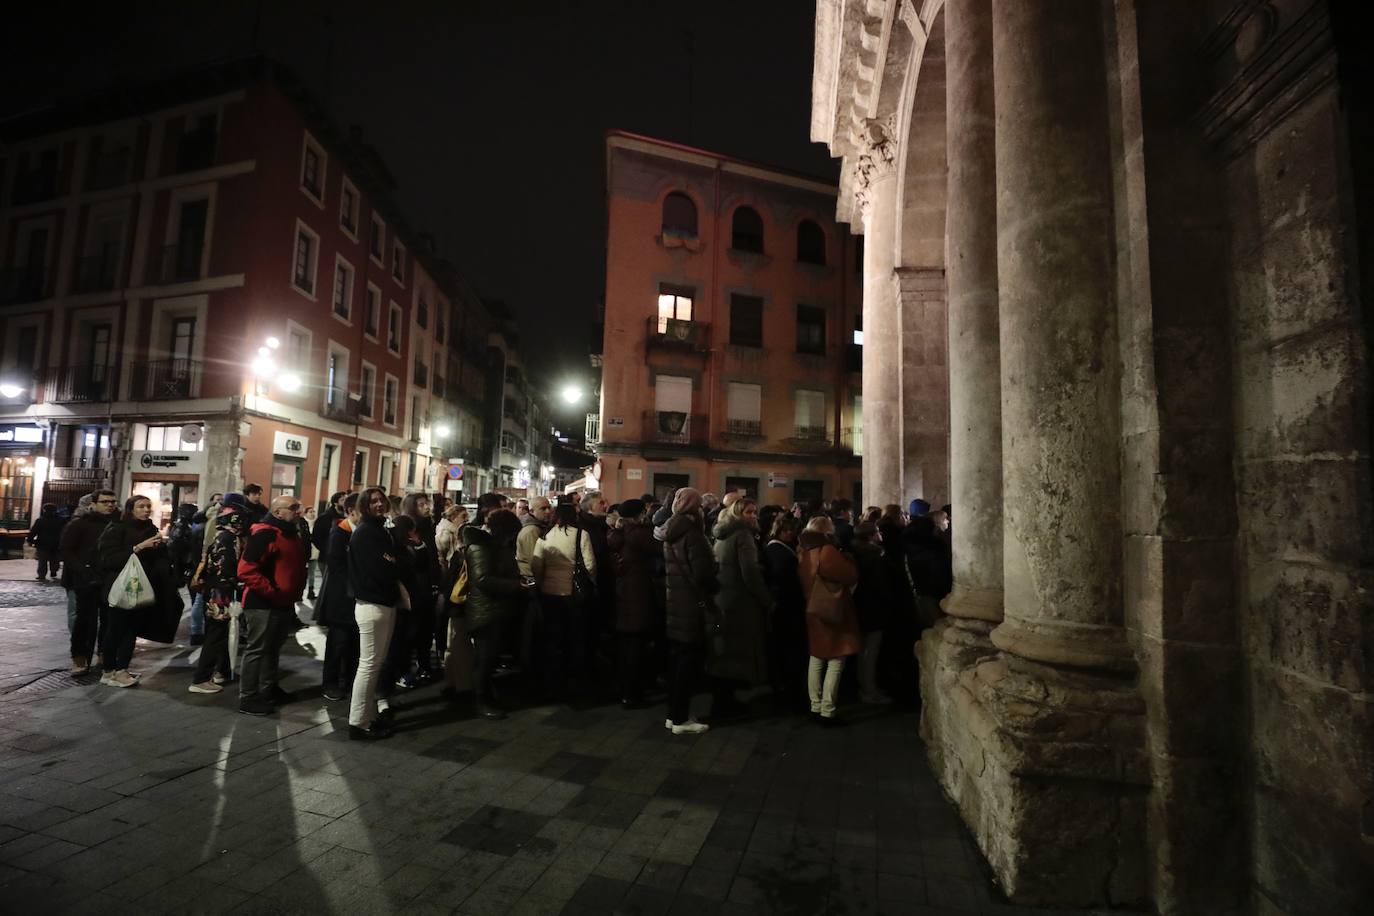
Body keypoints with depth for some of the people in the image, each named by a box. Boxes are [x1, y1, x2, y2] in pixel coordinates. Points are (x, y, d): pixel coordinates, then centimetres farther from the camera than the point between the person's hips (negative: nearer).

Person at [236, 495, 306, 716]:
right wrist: (272, 592, -23)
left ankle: (268, 689, 33)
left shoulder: (292, 534, 12)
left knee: (272, 649, 20)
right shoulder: (264, 534, -18)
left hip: (285, 604, 9)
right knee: (257, 650, 1)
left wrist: (295, 593, 14)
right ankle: (247, 698, 12)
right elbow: (246, 570, -24)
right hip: (263, 604, -9)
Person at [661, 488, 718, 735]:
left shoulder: (670, 534, 10)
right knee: (688, 662, 1)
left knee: (675, 660, 15)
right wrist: (716, 587, -4)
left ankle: (673, 714, 24)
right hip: (691, 606, -9)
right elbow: (703, 574, -22)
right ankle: (681, 719, 9)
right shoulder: (692, 534, -17)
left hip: (673, 603, 9)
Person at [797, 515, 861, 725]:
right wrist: (847, 558, 2)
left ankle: (815, 706, 21)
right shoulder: (828, 552, -18)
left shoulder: (803, 554, 4)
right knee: (835, 663, -2)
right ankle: (827, 712, -1)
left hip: (812, 612, 8)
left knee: (816, 660, 15)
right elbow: (852, 576, -13)